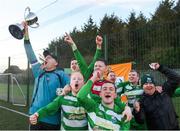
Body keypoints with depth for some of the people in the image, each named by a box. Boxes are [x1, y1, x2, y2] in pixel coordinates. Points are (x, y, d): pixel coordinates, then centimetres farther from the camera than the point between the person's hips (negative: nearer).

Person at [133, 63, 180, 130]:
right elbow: (141, 120, -15)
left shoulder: (164, 91, -1)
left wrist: (160, 68, -8)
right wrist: (137, 111, -37)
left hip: (174, 127, 3)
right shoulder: (142, 101, -8)